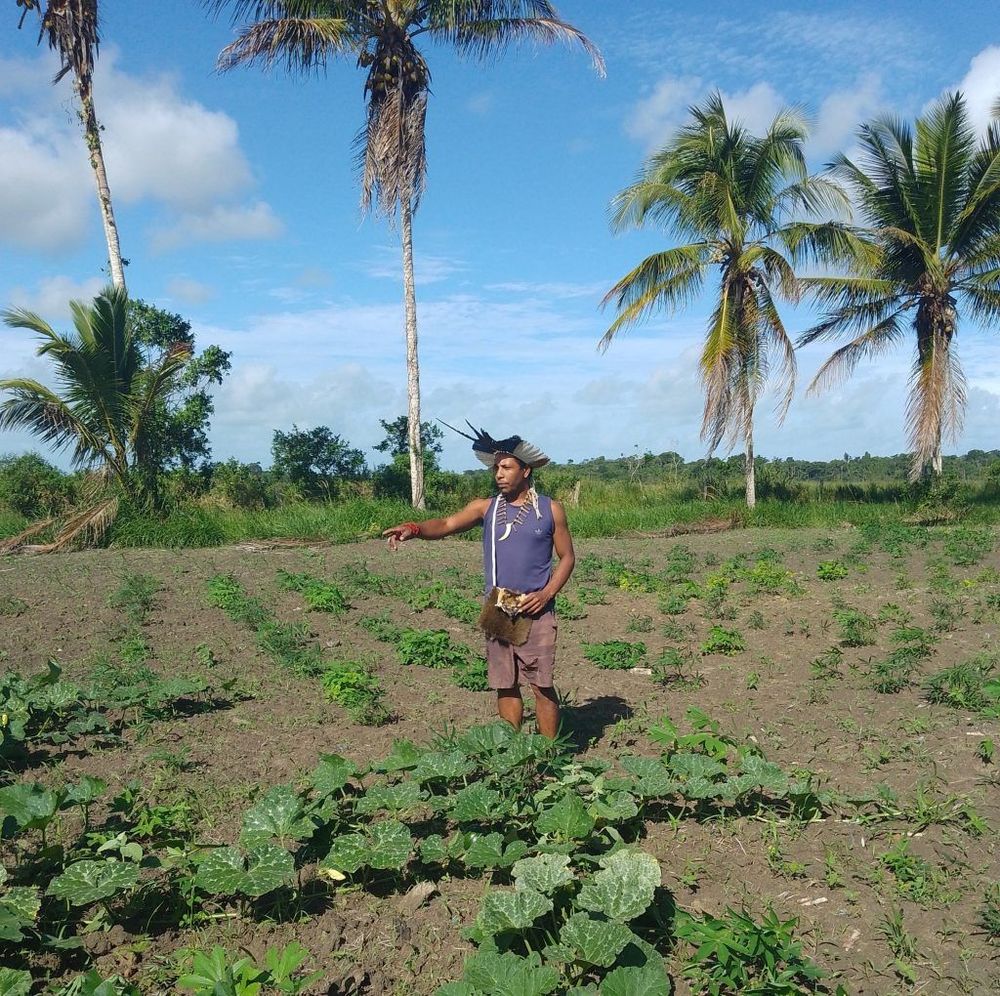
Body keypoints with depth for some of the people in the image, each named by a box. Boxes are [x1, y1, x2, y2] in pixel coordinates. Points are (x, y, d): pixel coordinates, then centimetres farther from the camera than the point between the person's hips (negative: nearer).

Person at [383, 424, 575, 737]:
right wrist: (414, 529, -29)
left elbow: (567, 557, 5)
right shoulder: (486, 507, 4)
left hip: (536, 613, -2)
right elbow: (447, 524, -9)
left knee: (541, 685, -1)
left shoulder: (550, 510, 0)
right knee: (505, 685, 9)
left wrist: (546, 594, -10)